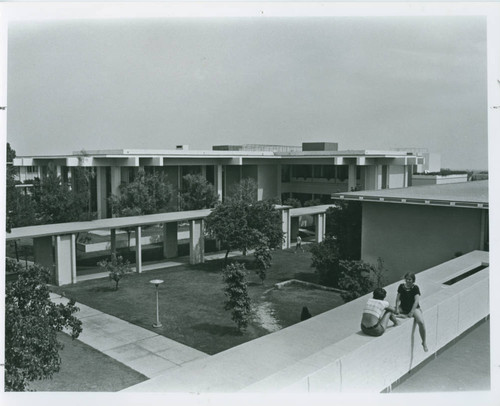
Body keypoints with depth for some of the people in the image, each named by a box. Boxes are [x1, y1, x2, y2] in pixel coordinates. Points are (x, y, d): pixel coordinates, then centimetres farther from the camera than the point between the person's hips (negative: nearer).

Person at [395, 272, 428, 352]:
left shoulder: (415, 288, -9)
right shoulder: (401, 287, 1)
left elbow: (417, 301, -18)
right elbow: (398, 298, -1)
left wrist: (412, 312, -26)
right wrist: (397, 309, -16)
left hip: (414, 308, -3)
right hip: (403, 308, 4)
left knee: (421, 322, -26)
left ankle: (424, 342, -9)